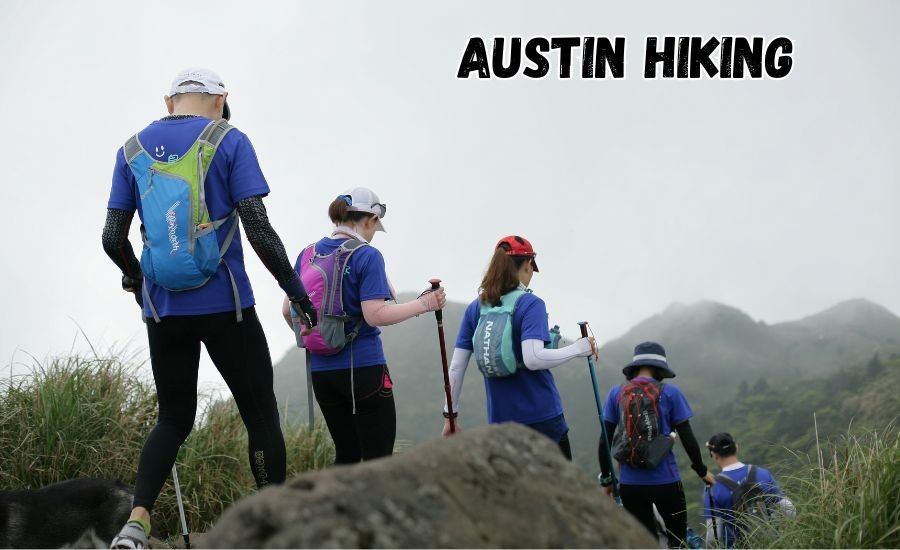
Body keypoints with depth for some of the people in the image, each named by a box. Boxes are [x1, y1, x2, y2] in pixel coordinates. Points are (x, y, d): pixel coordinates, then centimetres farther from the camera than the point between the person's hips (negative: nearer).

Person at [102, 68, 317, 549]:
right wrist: (296, 291, 0)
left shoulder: (133, 149, 8)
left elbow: (113, 238, 6)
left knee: (174, 419, 15)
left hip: (163, 308, 4)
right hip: (225, 307, -4)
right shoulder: (229, 141, -3)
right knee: (261, 414, 7)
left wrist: (134, 277, 26)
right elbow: (258, 230, -10)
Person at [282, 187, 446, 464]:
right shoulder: (368, 256, -10)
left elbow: (288, 310, 11)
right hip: (364, 368, -6)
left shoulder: (308, 254, 8)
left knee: (346, 454, 16)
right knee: (378, 458, -1)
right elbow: (375, 315, -18)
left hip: (321, 371, 6)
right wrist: (423, 304, -11)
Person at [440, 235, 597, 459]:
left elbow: (456, 367, 4)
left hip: (500, 418, 5)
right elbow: (533, 358, -23)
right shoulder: (531, 304, -9)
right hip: (541, 415, -4)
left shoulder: (475, 308, 5)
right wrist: (578, 349, -11)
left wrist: (450, 415, 11)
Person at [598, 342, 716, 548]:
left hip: (629, 483, 2)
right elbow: (687, 438, -2)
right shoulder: (670, 393, -4)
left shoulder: (616, 394, 3)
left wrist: (606, 479, 12)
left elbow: (605, 441, 2)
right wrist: (702, 471, 12)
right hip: (665, 481, -2)